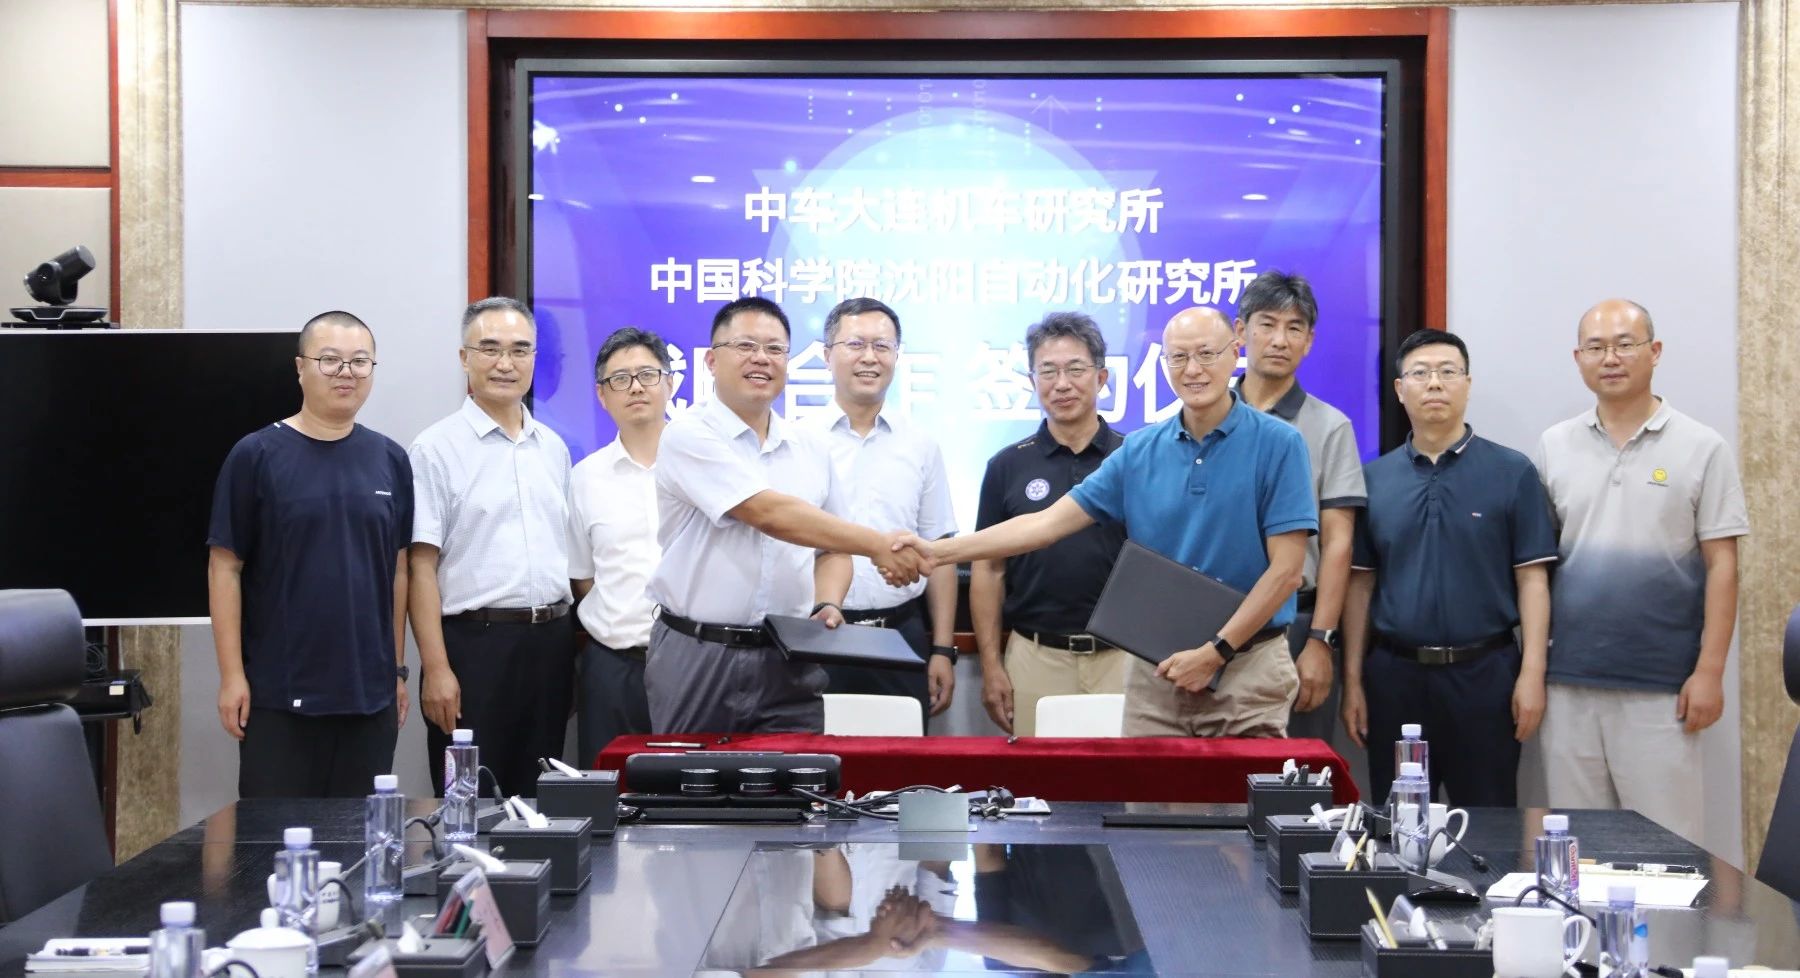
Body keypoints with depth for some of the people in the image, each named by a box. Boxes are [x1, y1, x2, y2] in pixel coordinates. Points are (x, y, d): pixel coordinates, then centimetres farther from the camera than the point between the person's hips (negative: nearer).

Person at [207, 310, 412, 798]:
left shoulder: (389, 460, 8)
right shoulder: (257, 456, -2)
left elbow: (398, 569, 12)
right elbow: (225, 567, -3)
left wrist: (398, 669, 10)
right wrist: (232, 675, -8)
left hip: (370, 692, 3)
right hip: (278, 696, -3)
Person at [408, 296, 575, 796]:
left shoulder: (552, 448, 13)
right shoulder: (437, 448, -5)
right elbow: (421, 566, -9)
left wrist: (570, 645, 10)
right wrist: (436, 669, -15)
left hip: (550, 643, 5)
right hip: (474, 643, -5)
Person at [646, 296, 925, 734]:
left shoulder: (811, 446, 11)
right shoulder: (690, 436, -8)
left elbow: (832, 547, 18)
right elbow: (770, 514, -18)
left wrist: (827, 605, -3)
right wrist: (877, 545, -19)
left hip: (790, 662, 4)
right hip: (698, 657, -4)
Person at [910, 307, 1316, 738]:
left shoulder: (1277, 444, -5)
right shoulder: (1139, 452, 7)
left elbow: (1285, 571, -9)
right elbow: (1048, 522, 4)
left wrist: (1215, 652, -13)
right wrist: (940, 551, -4)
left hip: (1246, 669, -3)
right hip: (1155, 668, 4)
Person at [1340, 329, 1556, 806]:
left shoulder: (1512, 472, 1)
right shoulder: (1374, 479, 8)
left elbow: (1532, 579, -2)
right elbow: (1360, 584, 8)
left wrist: (1532, 674, -10)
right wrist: (1352, 680, 4)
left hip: (1484, 673, -2)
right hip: (1395, 673, 2)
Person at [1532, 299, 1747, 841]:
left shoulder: (1702, 449, 1)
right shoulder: (1554, 448, 8)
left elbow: (1721, 566, -1)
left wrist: (1710, 671, -7)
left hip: (1663, 689, -3)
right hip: (1568, 683, 3)